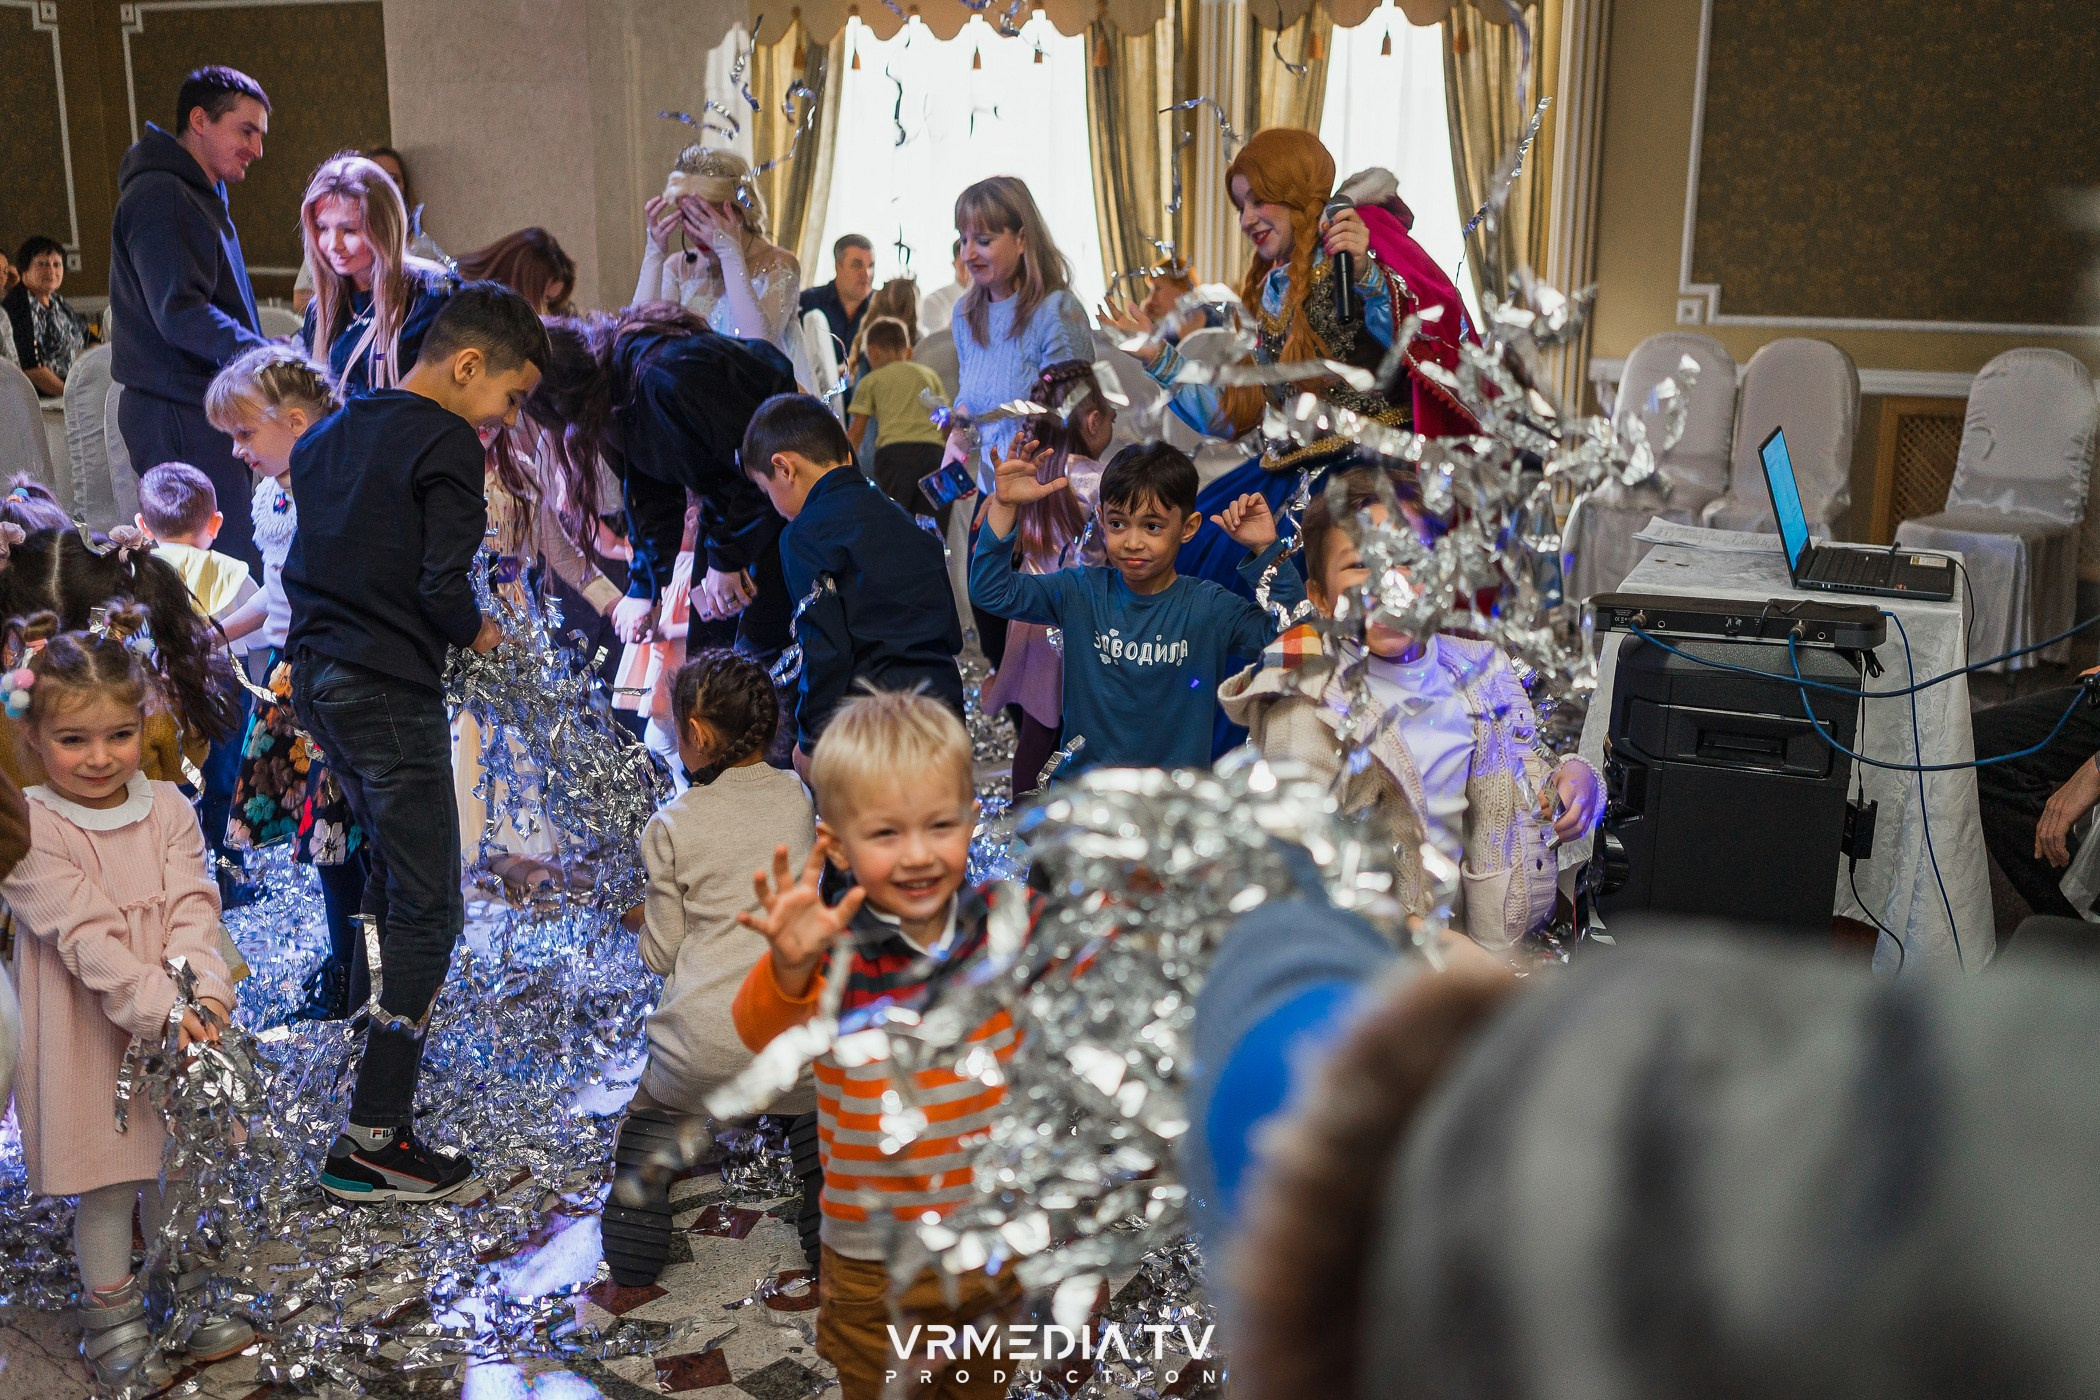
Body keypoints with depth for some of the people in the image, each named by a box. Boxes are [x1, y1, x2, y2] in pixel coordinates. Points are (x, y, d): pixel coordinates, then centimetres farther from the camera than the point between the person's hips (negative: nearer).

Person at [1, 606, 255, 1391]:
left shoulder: (168, 808, -1)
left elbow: (192, 909, -8)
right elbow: (85, 935, -22)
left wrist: (198, 991, -24)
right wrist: (156, 1007, -30)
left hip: (175, 1026, 4)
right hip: (89, 1035, -4)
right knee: (105, 1185, 7)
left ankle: (184, 1296, 37)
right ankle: (113, 1323, 24)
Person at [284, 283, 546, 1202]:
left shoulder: (328, 434, 14)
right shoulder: (446, 445, -12)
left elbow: (298, 564, 16)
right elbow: (443, 587, -19)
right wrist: (477, 632, -1)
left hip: (317, 679, 9)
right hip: (390, 694, -9)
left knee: (390, 867, 25)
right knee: (427, 912, -3)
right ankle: (370, 1143, -3)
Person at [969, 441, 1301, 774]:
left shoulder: (1210, 608, -2)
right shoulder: (1081, 592, 2)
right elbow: (991, 592, -1)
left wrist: (1267, 550, -16)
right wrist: (1005, 507, -11)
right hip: (1080, 786, 1)